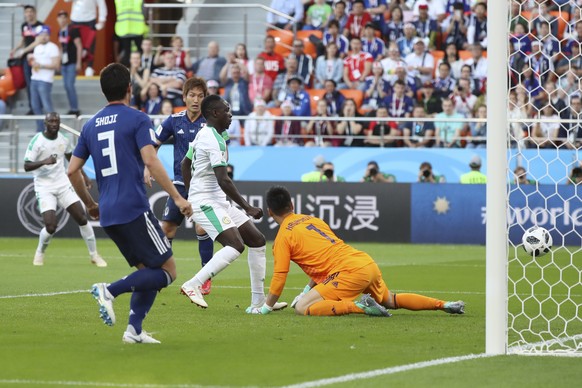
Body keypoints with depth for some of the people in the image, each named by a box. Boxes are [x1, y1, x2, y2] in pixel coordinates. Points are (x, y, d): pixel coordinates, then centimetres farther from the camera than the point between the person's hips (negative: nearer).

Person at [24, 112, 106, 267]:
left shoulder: (64, 140, 3)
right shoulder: (36, 141, -13)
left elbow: (71, 158, 22)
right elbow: (27, 166, -19)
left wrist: (83, 175, 17)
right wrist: (44, 161, -35)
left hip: (63, 184, 4)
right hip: (44, 188, -4)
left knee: (82, 219, -4)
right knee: (51, 226, -16)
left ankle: (94, 255, 9)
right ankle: (39, 253, 14)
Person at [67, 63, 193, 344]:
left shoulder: (91, 125, 15)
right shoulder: (137, 119, -4)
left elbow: (72, 171, 15)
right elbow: (151, 161, -15)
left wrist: (90, 204, 28)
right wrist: (177, 198, -13)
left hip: (108, 215, 7)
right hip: (134, 209, -7)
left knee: (148, 270, 17)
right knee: (167, 271, -3)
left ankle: (134, 330, 4)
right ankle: (110, 290, -20)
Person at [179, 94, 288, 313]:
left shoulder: (204, 134, 14)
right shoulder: (214, 139, -18)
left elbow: (185, 164, 26)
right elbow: (223, 180, -25)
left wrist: (191, 196, 30)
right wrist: (247, 208, -21)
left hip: (218, 202, 11)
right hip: (206, 202, -11)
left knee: (257, 240, 8)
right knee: (236, 245, -26)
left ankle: (258, 301, 10)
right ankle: (193, 286, -19)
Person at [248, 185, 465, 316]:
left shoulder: (283, 237, 0)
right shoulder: (312, 220, 23)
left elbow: (279, 277, -2)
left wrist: (266, 307, 9)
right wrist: (308, 291, 33)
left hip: (351, 273, -8)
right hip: (369, 263, 8)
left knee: (302, 308, -13)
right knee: (391, 301, 32)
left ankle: (359, 306, -22)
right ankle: (444, 305, 21)